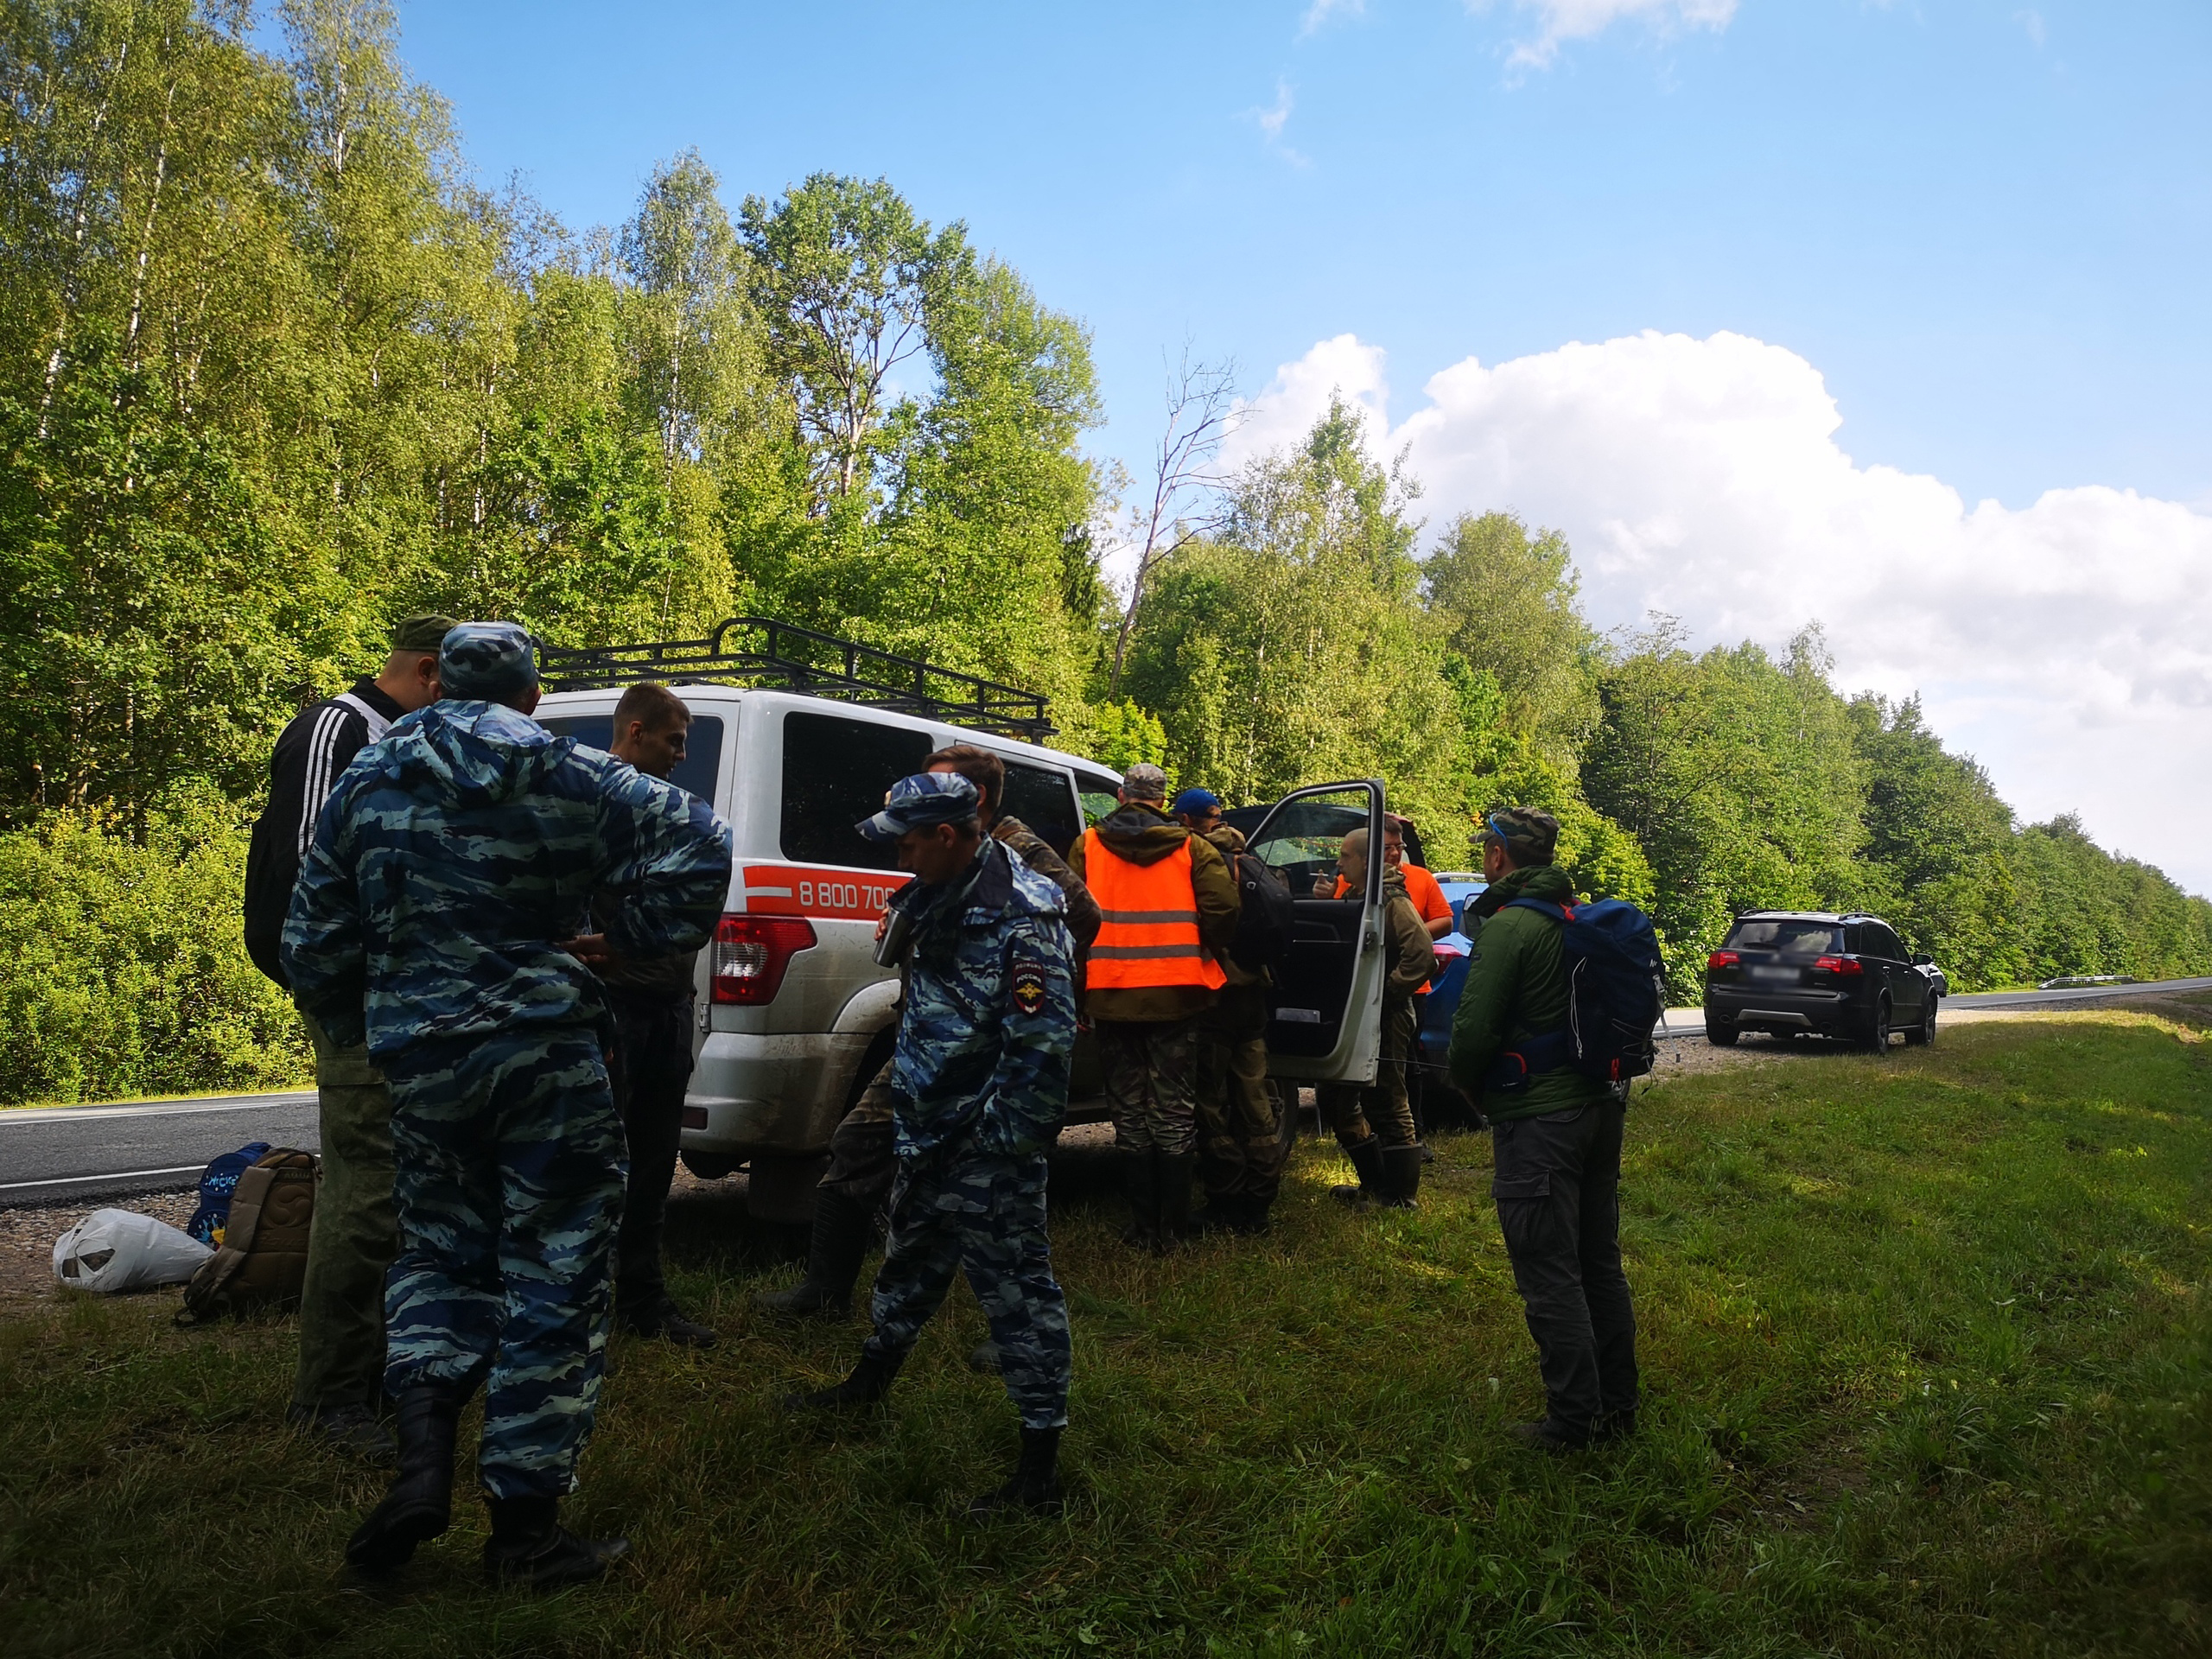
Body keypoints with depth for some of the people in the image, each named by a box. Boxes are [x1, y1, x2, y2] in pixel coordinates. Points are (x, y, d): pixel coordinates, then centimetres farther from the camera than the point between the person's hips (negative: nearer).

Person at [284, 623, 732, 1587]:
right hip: (547, 1061, -3)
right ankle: (524, 1525, 13)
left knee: (439, 1248, 23)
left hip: (420, 1063, 3)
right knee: (551, 1281, 6)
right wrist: (636, 943, -1)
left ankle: (425, 1454, 5)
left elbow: (313, 946, 9)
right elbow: (697, 845, -13)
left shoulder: (366, 785, 6)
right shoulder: (573, 779, -3)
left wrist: (360, 1027, 26)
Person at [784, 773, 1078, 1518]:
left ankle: (1040, 1471, 10)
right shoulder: (944, 896, 7)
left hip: (988, 1150, -10)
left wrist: (1004, 1139, -21)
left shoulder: (1020, 916, -22)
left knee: (1017, 1290, -1)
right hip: (930, 1134, 10)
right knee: (908, 1264, 27)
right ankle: (868, 1385, 49)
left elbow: (1042, 1043, -25)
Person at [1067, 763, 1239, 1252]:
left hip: (1112, 996, 0)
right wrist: (1207, 954, 10)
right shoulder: (1191, 848, 2)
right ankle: (1172, 1228, 11)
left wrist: (1075, 990, 8)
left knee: (1130, 1114, 10)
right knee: (1174, 1112, 8)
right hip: (1175, 996, 0)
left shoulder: (1087, 847, 3)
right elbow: (1222, 907, -9)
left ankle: (1142, 1227, 13)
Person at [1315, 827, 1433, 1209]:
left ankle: (1400, 1196, 7)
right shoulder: (1354, 898, 15)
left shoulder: (1392, 901, -14)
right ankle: (1374, 1184, 26)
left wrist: (1385, 989, -20)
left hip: (1384, 1019, -10)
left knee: (1388, 1106, -3)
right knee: (1335, 1097, 15)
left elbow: (1422, 955, -24)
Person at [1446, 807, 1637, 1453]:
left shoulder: (1509, 926, -16)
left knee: (1549, 1275, -1)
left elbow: (1474, 1029, -18)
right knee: (1599, 1262, 17)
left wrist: (1467, 1084, 1)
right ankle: (1618, 1403, 27)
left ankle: (1572, 1421, 5)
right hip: (1599, 1106, 9)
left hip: (1538, 1121, -9)